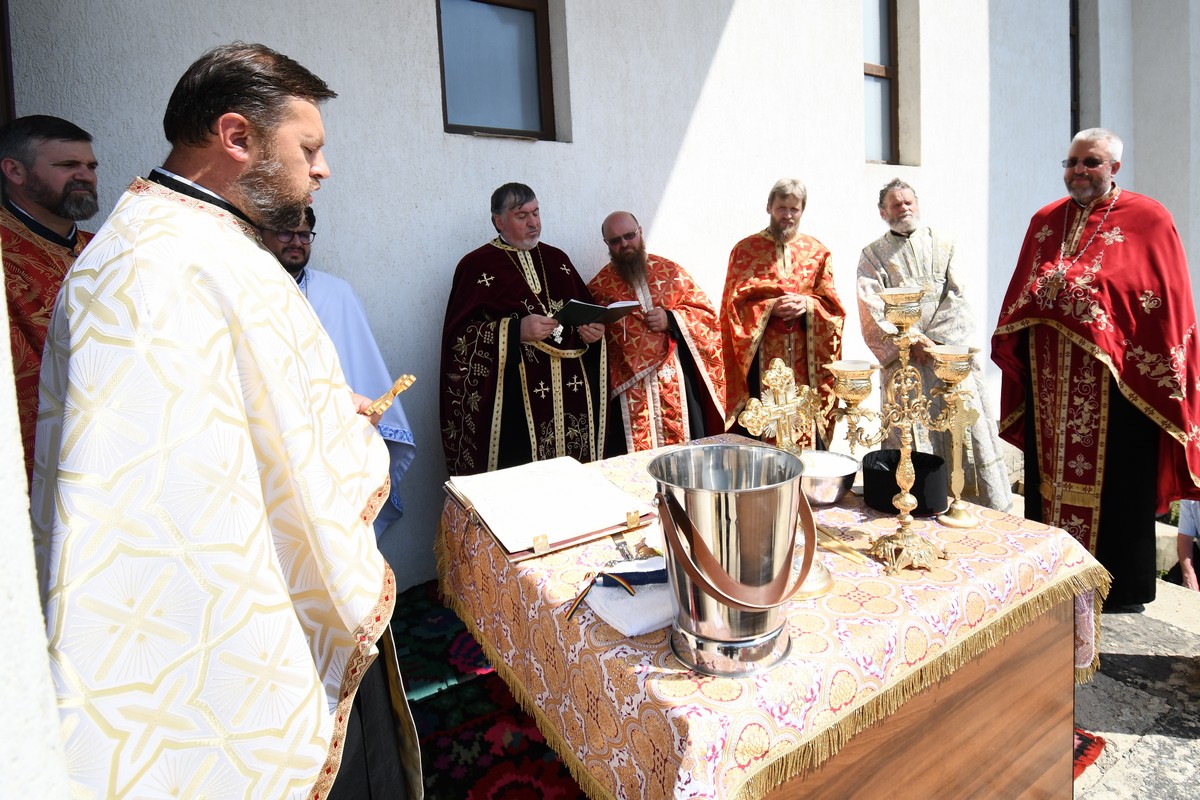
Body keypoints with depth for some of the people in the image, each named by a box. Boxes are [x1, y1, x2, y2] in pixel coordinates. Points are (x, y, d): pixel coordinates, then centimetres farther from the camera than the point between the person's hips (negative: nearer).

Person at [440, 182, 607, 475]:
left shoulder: (557, 259, 17)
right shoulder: (476, 265, 1)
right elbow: (460, 335, -6)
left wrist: (594, 329, -2)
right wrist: (516, 330, -19)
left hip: (574, 392, 5)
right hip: (517, 398, -4)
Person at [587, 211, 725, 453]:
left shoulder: (671, 271, 8)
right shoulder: (599, 286, 6)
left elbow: (707, 313, 6)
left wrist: (671, 319, -8)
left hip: (676, 382, 1)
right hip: (628, 390, -1)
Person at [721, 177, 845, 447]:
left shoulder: (817, 251, 13)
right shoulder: (745, 250, 6)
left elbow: (832, 304, 9)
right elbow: (735, 304, -1)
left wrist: (807, 305, -11)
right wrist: (770, 307, -15)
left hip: (805, 357, 2)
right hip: (761, 356, -2)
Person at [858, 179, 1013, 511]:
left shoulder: (943, 245, 13)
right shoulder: (873, 255, 8)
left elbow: (958, 301, 5)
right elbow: (872, 310, -4)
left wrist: (929, 340, -8)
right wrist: (912, 342, -13)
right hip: (902, 360, -1)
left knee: (965, 430, -1)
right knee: (912, 438, -4)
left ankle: (983, 507, 9)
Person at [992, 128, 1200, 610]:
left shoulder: (1148, 220, -1)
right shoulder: (1045, 222, 12)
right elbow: (1020, 298, 13)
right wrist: (1011, 344, 0)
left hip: (1117, 382, -4)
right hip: (1050, 380, 4)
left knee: (1114, 487, 5)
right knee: (1049, 479, 11)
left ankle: (1120, 592, 21)